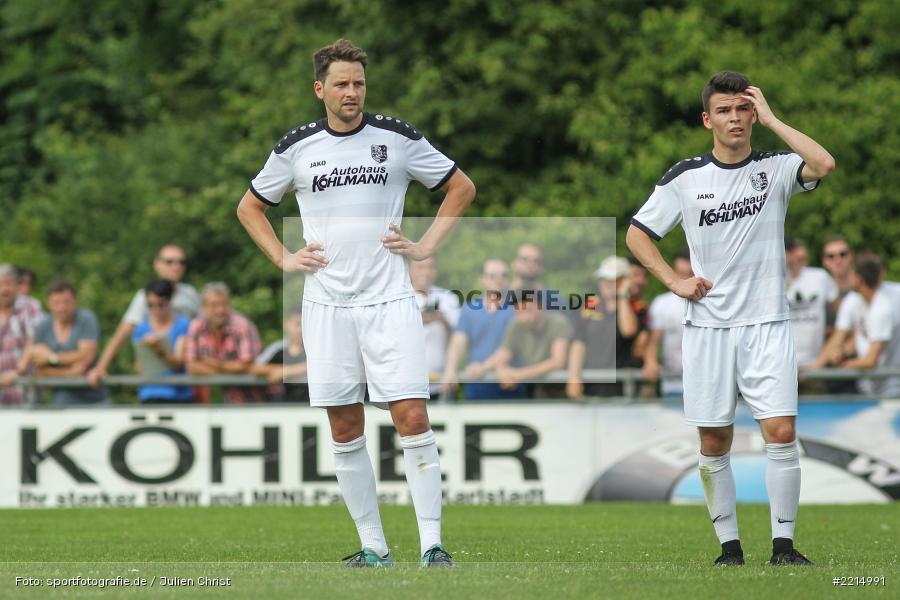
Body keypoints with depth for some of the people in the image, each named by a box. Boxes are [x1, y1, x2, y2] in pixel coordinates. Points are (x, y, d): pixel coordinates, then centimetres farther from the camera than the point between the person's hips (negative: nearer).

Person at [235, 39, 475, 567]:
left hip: (390, 301, -2)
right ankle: (374, 548, 11)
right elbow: (250, 207, 20)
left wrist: (427, 246, 4)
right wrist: (283, 258, 7)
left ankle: (433, 545, -8)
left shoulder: (397, 138, 1)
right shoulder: (297, 147, 5)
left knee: (412, 419, -11)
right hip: (327, 304, 2)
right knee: (346, 433, 3)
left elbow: (462, 188, 13)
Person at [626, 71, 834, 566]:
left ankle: (783, 544, -3)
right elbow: (637, 234, 12)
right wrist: (675, 282, -1)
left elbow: (823, 164, -22)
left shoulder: (774, 168, -1)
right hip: (708, 326, 1)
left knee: (781, 432, -12)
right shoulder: (684, 179, 3)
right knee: (713, 444, 3)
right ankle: (729, 544, 13)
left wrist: (770, 119, -14)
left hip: (767, 324, -1)